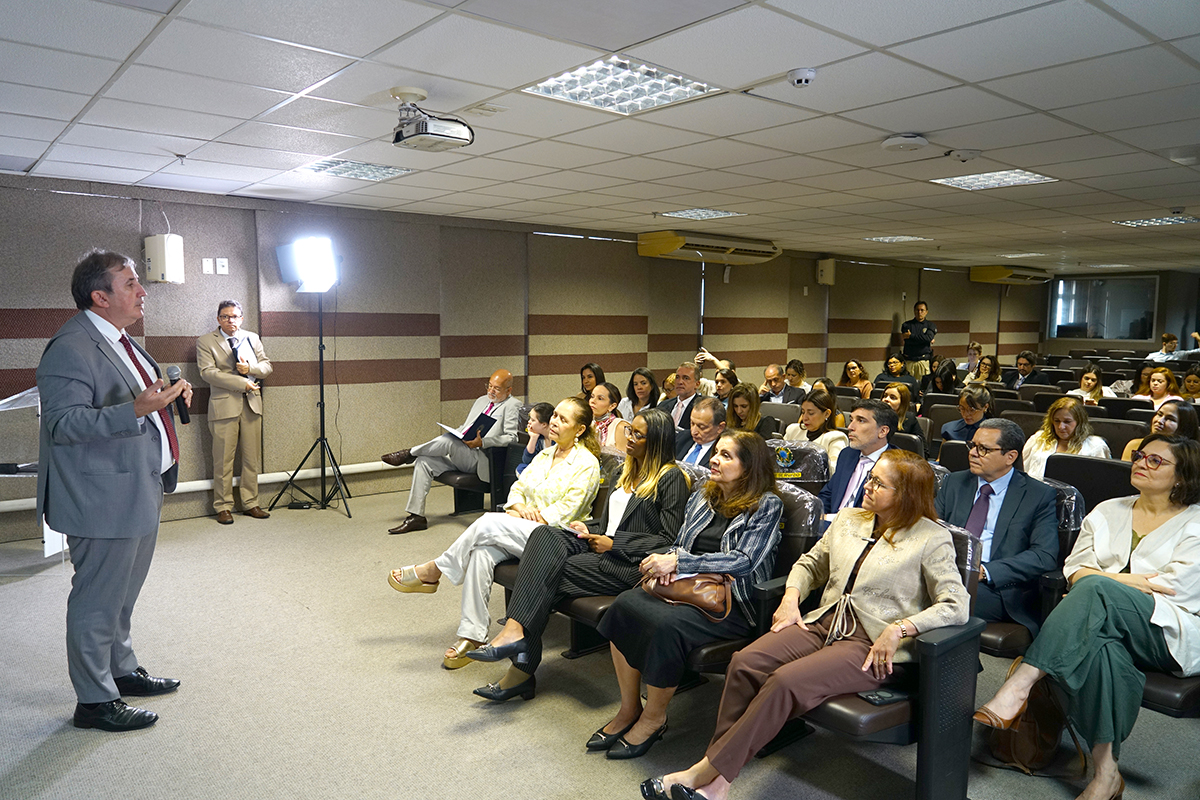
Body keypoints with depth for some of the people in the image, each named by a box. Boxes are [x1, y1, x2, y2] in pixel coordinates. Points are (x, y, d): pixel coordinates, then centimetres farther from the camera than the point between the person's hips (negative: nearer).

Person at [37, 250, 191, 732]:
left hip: (140, 492, 10)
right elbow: (63, 422, -25)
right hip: (104, 501, -10)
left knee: (121, 594, 23)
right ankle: (94, 701, 18)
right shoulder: (70, 347, -19)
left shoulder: (117, 340, 13)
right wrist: (136, 409, -35)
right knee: (98, 601, 3)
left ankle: (122, 671, 39)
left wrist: (168, 397, 10)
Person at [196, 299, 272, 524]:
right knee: (223, 461, -2)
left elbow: (267, 366, 14)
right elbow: (207, 372, -8)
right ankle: (223, 507, 8)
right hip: (224, 405, -4)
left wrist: (250, 368, -8)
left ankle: (250, 503, 15)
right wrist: (241, 383, -14)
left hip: (252, 404, 4)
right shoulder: (205, 342, 3)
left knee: (252, 458, 6)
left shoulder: (252, 338, 16)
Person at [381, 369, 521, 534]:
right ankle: (416, 516, -9)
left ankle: (409, 454, -5)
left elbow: (511, 437, -14)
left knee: (449, 440, -30)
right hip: (460, 455, 8)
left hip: (480, 460, -8)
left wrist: (482, 442, -24)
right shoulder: (481, 401, 22)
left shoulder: (512, 406, -2)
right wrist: (456, 435, 5)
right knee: (423, 461, -11)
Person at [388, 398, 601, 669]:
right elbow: (517, 488, 16)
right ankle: (473, 634, -25)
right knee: (482, 552, -25)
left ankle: (433, 570, -9)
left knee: (488, 523, -27)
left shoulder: (587, 464, -6)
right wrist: (519, 506, -8)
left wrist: (519, 516, -11)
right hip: (521, 533, 7)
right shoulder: (544, 455, 18)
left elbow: (565, 512, -13)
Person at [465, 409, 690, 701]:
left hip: (630, 564, -7)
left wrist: (614, 544, -11)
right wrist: (589, 529, 9)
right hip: (602, 546, 7)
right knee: (544, 534, -23)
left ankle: (521, 668, -22)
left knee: (547, 575, -25)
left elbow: (669, 539, -9)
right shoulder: (626, 471, 25)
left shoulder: (672, 477, -2)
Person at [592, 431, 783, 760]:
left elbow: (744, 560, -13)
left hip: (732, 603, -6)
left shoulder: (766, 505, -3)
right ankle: (629, 710, -8)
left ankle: (654, 717, -9)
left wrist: (679, 561, -17)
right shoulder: (701, 498, 16)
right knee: (624, 604, -21)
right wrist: (667, 562, -6)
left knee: (667, 624, -33)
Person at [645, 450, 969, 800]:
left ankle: (709, 771, -17)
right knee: (745, 662, -20)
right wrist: (791, 598, 6)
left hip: (871, 644, -6)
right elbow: (810, 563, 25)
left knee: (786, 681, -29)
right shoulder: (848, 519, 14)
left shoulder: (932, 539, -3)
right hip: (824, 623, 6)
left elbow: (957, 605, -11)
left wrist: (897, 629, -20)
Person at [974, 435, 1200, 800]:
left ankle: (1018, 687, -42)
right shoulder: (1107, 511, 20)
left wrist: (1102, 578, -4)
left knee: (1096, 588, -35)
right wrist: (1137, 581, -5)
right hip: (1107, 623, 4)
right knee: (1100, 646, -35)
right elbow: (1075, 568, 11)